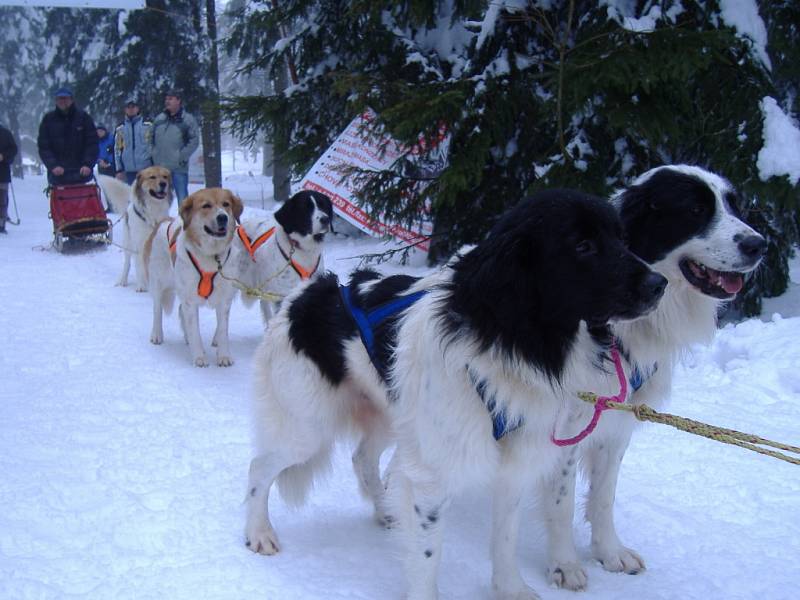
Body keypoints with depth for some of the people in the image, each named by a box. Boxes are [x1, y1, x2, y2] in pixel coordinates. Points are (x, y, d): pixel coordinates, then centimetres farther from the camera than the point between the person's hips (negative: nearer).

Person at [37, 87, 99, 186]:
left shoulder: (83, 117, 5)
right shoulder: (49, 120, 7)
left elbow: (92, 143, 1)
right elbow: (43, 147, 3)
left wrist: (88, 164, -13)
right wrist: (53, 165, -13)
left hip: (80, 173, 0)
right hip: (57, 174, 0)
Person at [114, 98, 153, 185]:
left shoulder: (148, 124, 2)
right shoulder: (120, 128, 9)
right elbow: (117, 149, 9)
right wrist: (119, 170, 4)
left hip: (146, 169, -2)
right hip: (129, 170, 2)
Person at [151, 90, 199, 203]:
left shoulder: (188, 119, -1)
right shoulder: (159, 119, 12)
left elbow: (194, 141, -5)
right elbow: (152, 139, 18)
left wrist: (183, 156, -13)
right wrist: (154, 155, 8)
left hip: (179, 168, -4)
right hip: (159, 167, 5)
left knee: (182, 198, -2)